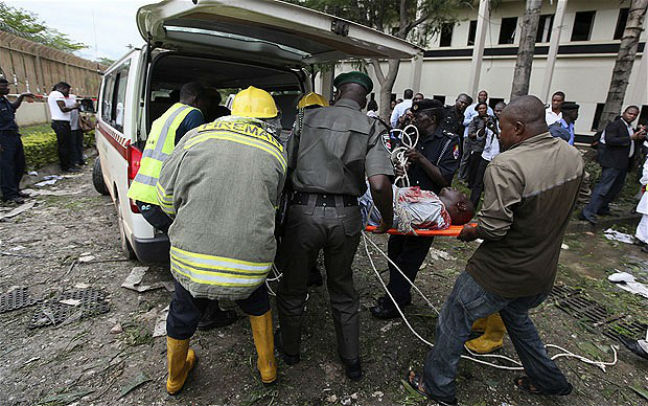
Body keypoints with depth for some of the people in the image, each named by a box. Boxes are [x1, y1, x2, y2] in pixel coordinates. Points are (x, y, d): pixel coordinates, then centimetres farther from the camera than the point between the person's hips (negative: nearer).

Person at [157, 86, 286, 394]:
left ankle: (175, 378, 54)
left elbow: (167, 194, 5)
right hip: (249, 265, 0)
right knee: (257, 305, 32)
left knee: (183, 315, 28)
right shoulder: (275, 152, 3)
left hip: (191, 259, 1)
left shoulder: (197, 137, 1)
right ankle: (267, 367, 46)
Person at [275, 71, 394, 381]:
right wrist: (387, 219, 2)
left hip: (303, 212, 0)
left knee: (293, 285, 21)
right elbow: (380, 184, -14)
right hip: (346, 216, 1)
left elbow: (286, 166, 3)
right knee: (342, 286, 22)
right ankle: (351, 361, 36)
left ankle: (289, 348, 43)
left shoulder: (308, 118, 4)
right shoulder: (371, 127, -1)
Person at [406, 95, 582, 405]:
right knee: (516, 317, 35)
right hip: (544, 273, 8)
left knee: (453, 324, 12)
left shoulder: (507, 165, -28)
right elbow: (557, 209, 10)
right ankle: (548, 380, 50)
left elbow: (493, 227, -29)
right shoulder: (572, 157, -1)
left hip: (499, 275, -8)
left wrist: (468, 233, -9)